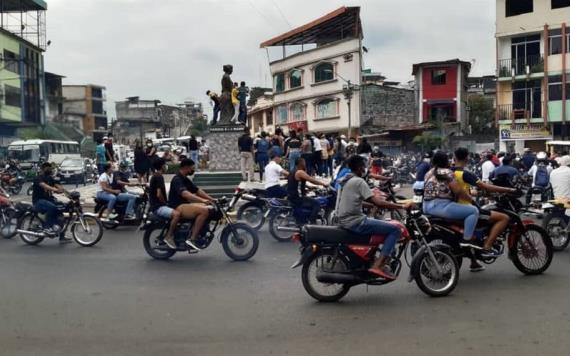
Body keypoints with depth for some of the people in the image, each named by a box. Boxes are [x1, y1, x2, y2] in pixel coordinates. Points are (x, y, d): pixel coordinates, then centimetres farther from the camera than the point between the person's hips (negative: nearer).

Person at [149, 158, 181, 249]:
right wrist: (166, 203, -6)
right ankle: (168, 237, -22)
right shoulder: (159, 177, -14)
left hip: (156, 205, 11)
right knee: (177, 214, -30)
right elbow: (159, 194, -21)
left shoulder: (155, 176, 19)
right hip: (158, 206, -11)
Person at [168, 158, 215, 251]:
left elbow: (197, 191, 17)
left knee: (207, 209, 6)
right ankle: (192, 239, -24)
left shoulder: (186, 180, 17)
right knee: (204, 211, -25)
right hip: (177, 207, -10)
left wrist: (211, 199, 5)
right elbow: (185, 194, -31)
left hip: (184, 204, 10)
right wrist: (202, 200, -42)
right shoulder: (177, 180, -15)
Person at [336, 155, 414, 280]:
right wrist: (402, 206, -14)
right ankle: (378, 265, -16)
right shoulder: (359, 181, -13)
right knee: (395, 230, -9)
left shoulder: (345, 181, 16)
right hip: (355, 222, -10)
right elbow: (377, 203, -19)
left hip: (343, 220, 10)